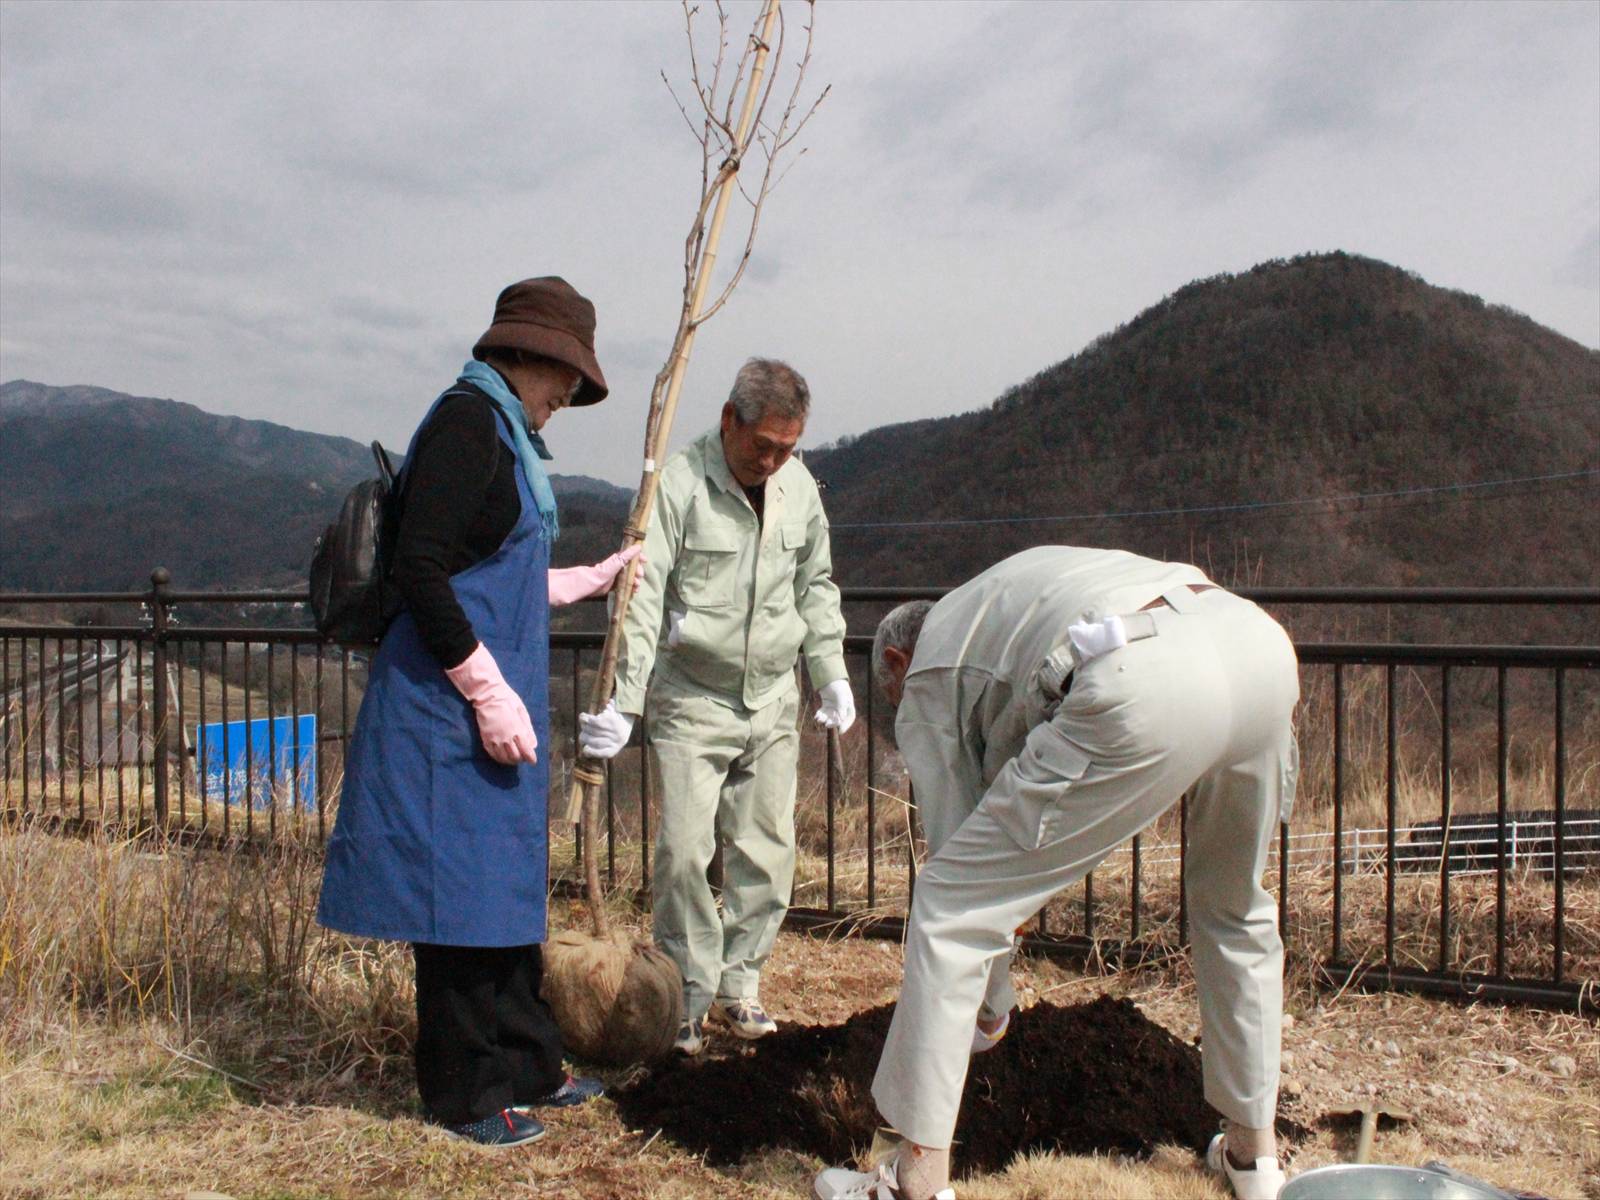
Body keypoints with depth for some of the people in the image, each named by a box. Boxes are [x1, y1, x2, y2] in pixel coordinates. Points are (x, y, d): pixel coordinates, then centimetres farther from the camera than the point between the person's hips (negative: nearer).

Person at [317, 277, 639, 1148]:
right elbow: (420, 567, -22)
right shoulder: (467, 422, -14)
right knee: (461, 885, 2)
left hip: (497, 696, 10)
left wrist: (594, 578, 35)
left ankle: (524, 1066, 32)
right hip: (453, 706, -10)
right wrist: (487, 692, -22)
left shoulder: (504, 431, 15)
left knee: (510, 882, 18)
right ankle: (464, 1092, 18)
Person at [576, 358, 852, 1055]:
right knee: (684, 852, -4)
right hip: (691, 702, -5)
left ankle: (739, 984, 23)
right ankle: (688, 996, 12)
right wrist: (621, 704, -24)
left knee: (765, 852, 7)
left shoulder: (800, 487, 4)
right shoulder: (678, 486, -14)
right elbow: (641, 599, -19)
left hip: (773, 702, 5)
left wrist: (832, 675, 13)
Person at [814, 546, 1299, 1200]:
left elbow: (962, 845, 22)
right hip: (1265, 647, 8)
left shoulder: (925, 678, 23)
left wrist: (992, 1008, 36)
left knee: (950, 906, 6)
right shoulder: (998, 592, 42)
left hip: (1144, 690, -7)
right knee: (1233, 909, 31)